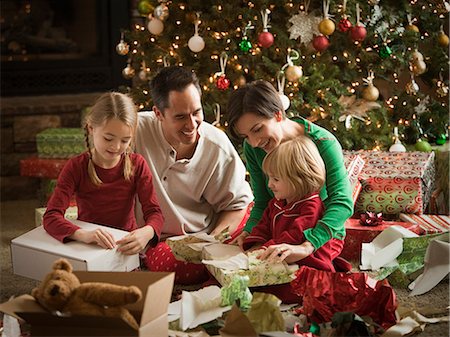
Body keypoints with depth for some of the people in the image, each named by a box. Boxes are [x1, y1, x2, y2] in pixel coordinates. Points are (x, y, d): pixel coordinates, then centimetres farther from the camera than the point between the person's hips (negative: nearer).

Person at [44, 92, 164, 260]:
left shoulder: (137, 165, -1)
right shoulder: (76, 167, -7)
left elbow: (154, 212, -6)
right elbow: (51, 216, -16)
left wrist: (147, 232, -32)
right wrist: (83, 234, -37)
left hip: (126, 245, 2)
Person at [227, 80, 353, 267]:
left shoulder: (323, 143, -24)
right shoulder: (252, 149, -8)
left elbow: (342, 202, -33)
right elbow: (262, 203, -1)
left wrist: (306, 247, -48)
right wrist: (248, 232, -25)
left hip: (324, 236, -5)